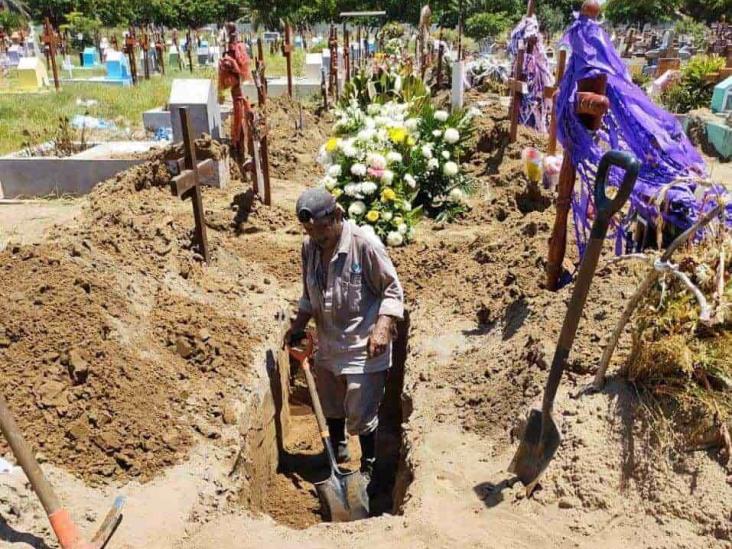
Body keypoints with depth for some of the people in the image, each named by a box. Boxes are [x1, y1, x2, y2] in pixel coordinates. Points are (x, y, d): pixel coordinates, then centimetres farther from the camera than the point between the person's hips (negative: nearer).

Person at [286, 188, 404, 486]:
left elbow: (392, 290, -14)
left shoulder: (365, 244, -21)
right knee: (330, 405, 23)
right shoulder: (309, 246, -2)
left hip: (362, 346, -6)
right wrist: (299, 324, 2)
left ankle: (367, 467, 25)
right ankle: (338, 450, 48)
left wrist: (382, 328, -25)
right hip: (327, 344, 7)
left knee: (360, 413, 3)